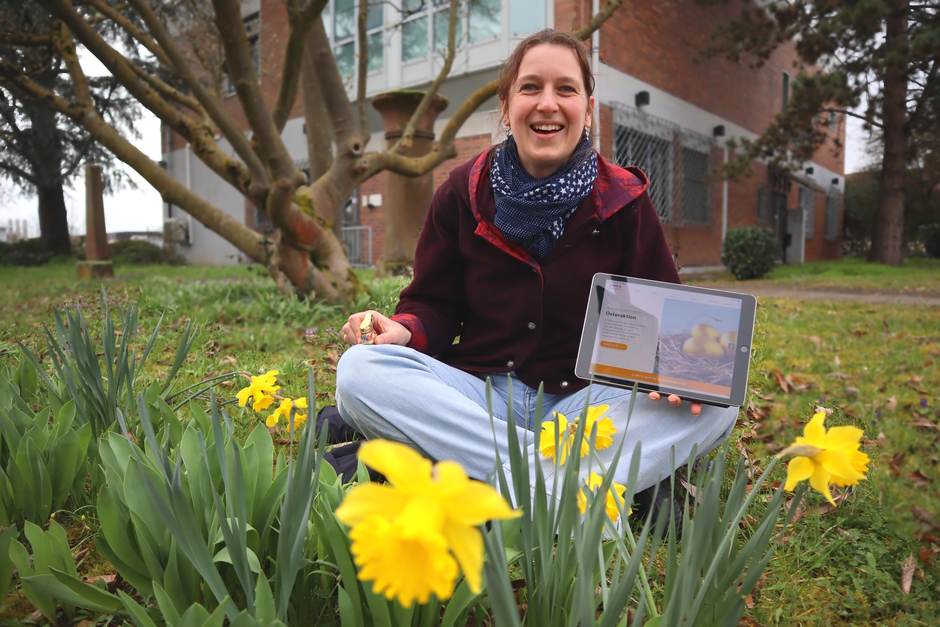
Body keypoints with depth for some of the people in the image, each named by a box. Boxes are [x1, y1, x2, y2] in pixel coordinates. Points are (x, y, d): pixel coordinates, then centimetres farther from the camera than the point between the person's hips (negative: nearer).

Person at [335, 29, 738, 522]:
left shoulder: (623, 200, 2)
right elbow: (434, 305, 6)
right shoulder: (462, 194, 3)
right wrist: (405, 330, -18)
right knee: (359, 371, -27)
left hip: (587, 400, 0)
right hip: (479, 395, 1)